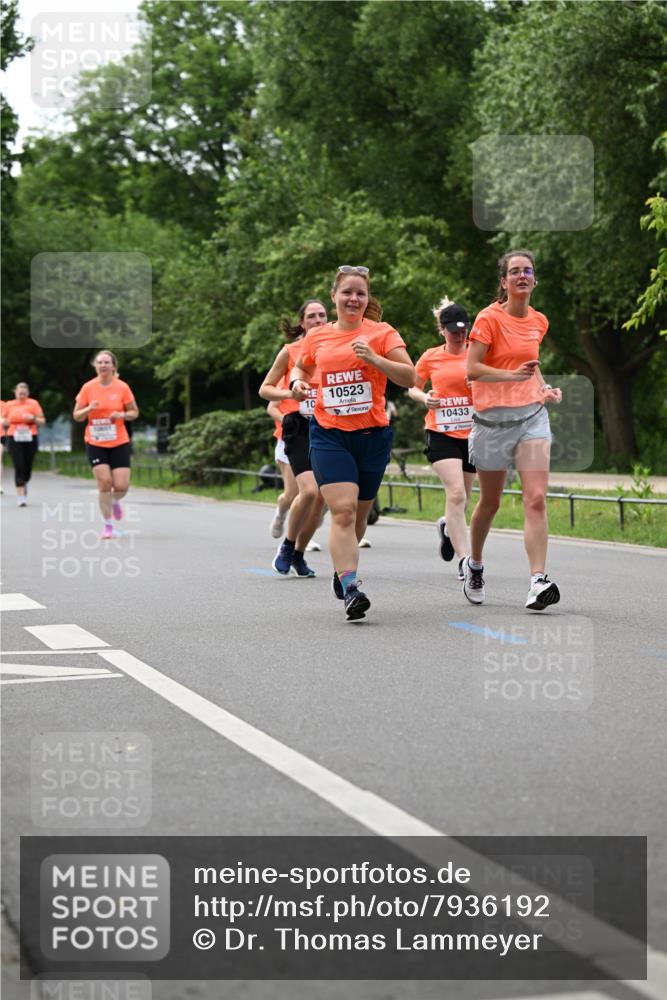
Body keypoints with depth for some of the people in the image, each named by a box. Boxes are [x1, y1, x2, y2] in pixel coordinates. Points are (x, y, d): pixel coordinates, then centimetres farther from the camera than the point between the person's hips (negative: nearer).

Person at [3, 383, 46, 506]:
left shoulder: (33, 403, 4)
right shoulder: (9, 405, 8)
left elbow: (42, 422, 4)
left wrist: (33, 418, -15)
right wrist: (5, 423, -4)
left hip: (30, 439, 0)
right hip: (14, 439, 0)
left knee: (28, 466, 5)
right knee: (18, 467, -10)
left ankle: (24, 484, 37)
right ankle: (21, 496, -9)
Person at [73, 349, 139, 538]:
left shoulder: (122, 387, -3)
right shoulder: (88, 388, -2)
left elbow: (134, 412, 5)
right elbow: (76, 416, 2)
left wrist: (121, 415, -16)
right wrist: (89, 409, -18)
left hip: (119, 443, 0)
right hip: (95, 443, 0)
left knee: (121, 486, -6)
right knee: (104, 483, -10)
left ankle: (115, 502, 32)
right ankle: (108, 526, 4)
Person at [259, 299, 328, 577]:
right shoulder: (290, 351, 2)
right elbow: (264, 389, 5)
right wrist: (289, 393, -13)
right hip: (299, 428, -4)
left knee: (321, 499, 2)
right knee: (309, 491, -21)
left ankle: (299, 554, 20)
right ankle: (287, 546, 2)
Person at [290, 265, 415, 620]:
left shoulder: (382, 333, -1)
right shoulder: (317, 337, 7)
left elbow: (409, 378, -9)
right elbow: (301, 367, 27)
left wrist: (374, 358, -22)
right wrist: (297, 382, 4)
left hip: (372, 434, 0)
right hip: (328, 434, 0)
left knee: (358, 513, 13)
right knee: (343, 510, -17)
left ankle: (342, 569, 39)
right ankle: (350, 588, -22)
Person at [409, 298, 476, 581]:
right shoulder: (430, 357, 4)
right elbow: (412, 387, 16)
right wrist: (425, 398, -5)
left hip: (472, 433, 2)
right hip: (441, 433, -2)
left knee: (462, 497, 12)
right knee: (456, 492, -18)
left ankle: (447, 526, 48)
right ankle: (464, 560, -18)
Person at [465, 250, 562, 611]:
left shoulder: (539, 321, 10)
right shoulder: (489, 318, -7)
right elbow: (471, 368, -14)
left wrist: (545, 388, 10)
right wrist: (513, 375, -25)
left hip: (532, 415, 3)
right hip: (493, 417, -3)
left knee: (536, 499, -14)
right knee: (490, 502, 11)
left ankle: (538, 581, -19)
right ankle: (474, 564, 37)